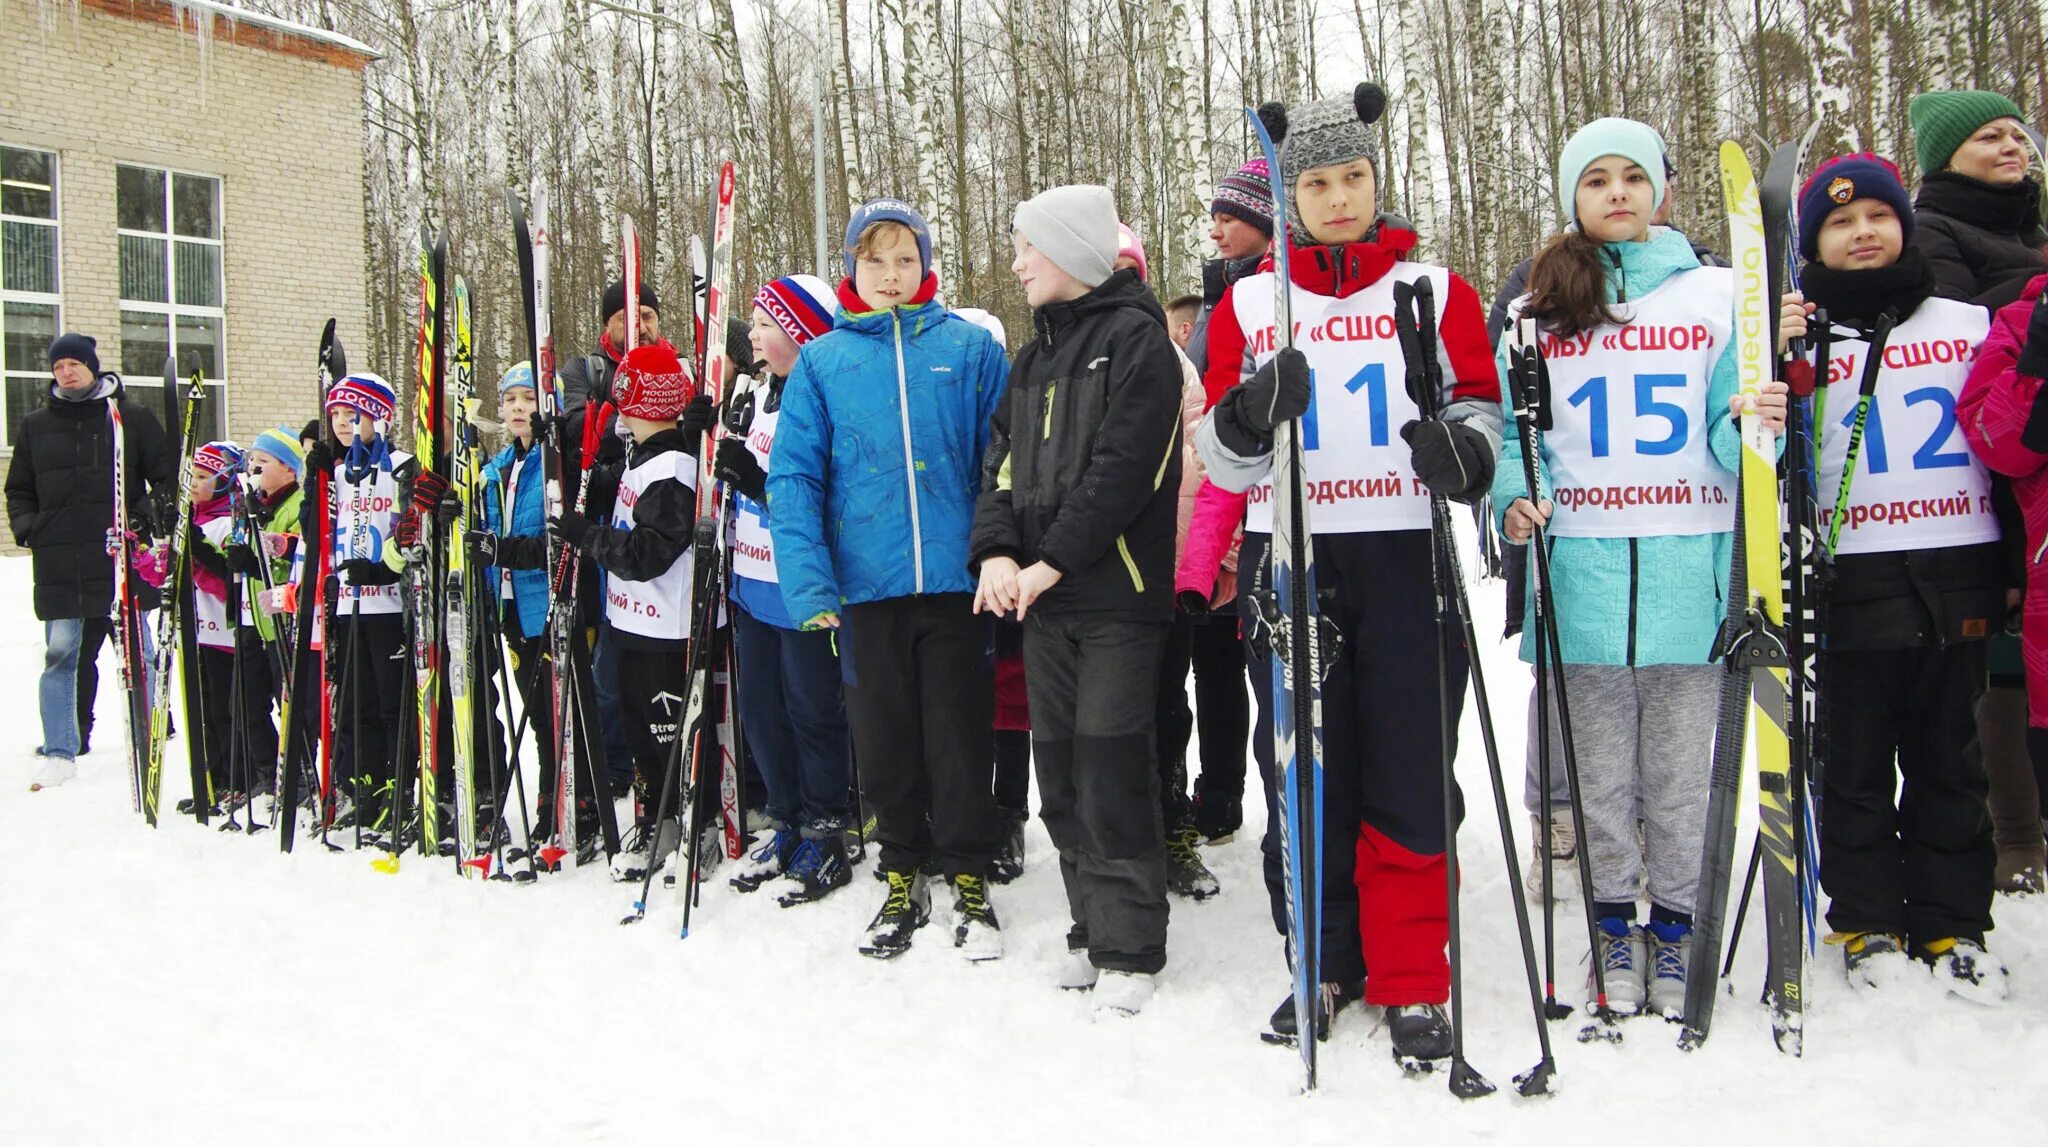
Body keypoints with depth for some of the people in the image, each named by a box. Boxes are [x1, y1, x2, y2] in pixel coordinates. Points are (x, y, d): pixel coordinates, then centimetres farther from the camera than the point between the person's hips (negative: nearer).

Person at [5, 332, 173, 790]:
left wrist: (148, 513, -9)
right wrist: (26, 528, 4)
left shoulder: (133, 418, 5)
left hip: (122, 559, -2)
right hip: (58, 562, 2)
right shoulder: (35, 426, 13)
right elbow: (18, 490, 21)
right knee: (61, 654, 0)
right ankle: (59, 751, 5)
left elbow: (168, 476, 7)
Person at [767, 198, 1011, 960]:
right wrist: (807, 581, -10)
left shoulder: (971, 349, 3)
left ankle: (968, 878, 24)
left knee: (960, 738, 7)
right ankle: (903, 876, 30)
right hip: (864, 584, 2)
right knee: (884, 741, 12)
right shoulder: (822, 360, 5)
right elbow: (793, 476, 1)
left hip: (954, 578, -1)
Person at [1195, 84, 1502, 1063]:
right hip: (1288, 560, 1)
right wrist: (1248, 417, -15)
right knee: (1304, 769, 5)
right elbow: (1222, 459, 9)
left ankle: (1411, 982, 13)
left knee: (1410, 775, -1)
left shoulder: (1435, 289, 7)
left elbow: (1479, 402, 13)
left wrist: (1464, 449, -11)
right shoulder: (1247, 302, 9)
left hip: (1406, 558, -1)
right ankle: (1327, 963, 21)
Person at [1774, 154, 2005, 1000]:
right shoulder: (1796, 335, 3)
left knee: (1950, 761, 10)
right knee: (1855, 763, 6)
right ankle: (1867, 923, 18)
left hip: (1957, 578, 2)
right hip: (1853, 582, -2)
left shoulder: (1969, 323, 11)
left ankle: (1952, 924, 22)